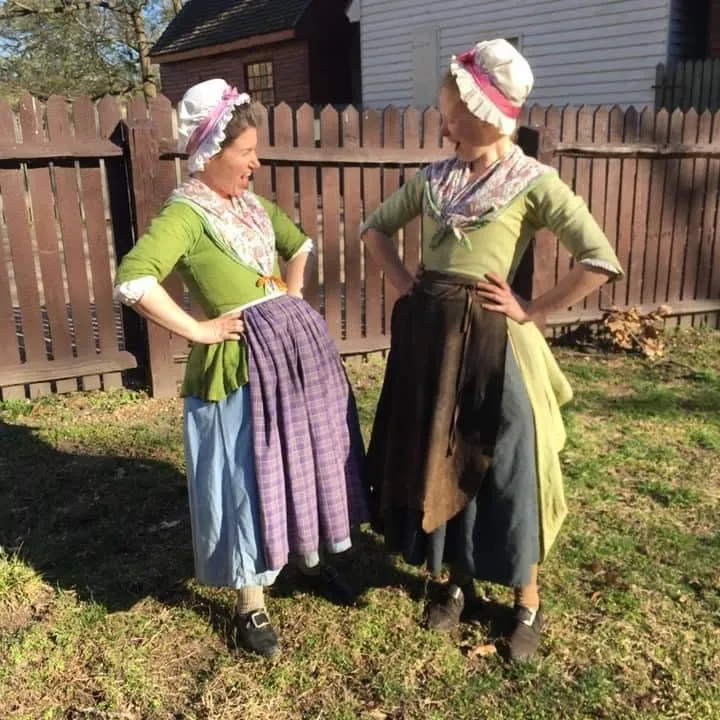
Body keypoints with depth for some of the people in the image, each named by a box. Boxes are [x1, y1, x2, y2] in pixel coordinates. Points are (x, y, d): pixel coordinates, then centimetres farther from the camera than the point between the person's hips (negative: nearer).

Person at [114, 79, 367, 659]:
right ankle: (252, 605, 24)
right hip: (241, 363, -8)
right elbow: (132, 281, -29)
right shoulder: (184, 214, -14)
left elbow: (300, 245, 28)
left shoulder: (253, 204, 10)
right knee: (248, 481, 4)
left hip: (299, 348, 8)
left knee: (308, 463, 18)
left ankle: (310, 561, 42)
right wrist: (199, 330, -21)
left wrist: (292, 301, 14)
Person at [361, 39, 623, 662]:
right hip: (428, 339, 6)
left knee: (505, 471, 6)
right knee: (436, 463, 14)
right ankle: (457, 583, 37)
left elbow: (602, 262, -16)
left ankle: (528, 606, 27)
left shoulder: (533, 183, -9)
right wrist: (405, 283, 7)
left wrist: (533, 312, -12)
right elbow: (375, 227, 21)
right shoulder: (435, 179, 7)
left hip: (490, 343, -5)